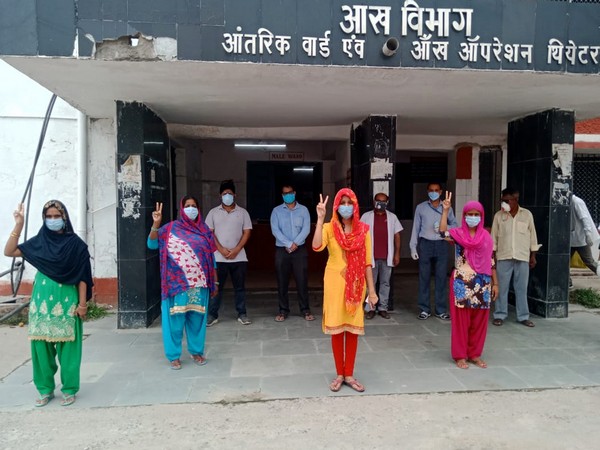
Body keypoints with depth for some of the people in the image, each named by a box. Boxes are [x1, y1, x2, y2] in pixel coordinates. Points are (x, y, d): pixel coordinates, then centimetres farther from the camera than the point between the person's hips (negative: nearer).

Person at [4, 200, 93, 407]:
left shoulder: (75, 244, -2)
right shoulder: (39, 241, 7)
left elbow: (82, 276, -3)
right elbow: (9, 252, 0)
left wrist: (82, 303, -6)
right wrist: (19, 225, -7)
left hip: (67, 301, -3)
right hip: (42, 300, 3)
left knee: (67, 347, 2)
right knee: (41, 345, 6)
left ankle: (69, 389, 15)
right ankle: (45, 389, 21)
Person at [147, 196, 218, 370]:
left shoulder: (204, 229, 8)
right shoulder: (172, 228, 1)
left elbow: (211, 257, 11)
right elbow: (152, 244, -10)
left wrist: (215, 281, 9)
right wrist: (156, 224, -25)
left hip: (199, 283, 3)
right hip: (178, 282, -2)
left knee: (197, 318, 10)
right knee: (176, 318, 2)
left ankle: (196, 351, 26)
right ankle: (174, 356, 16)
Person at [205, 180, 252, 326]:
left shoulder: (242, 212, 5)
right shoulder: (213, 212, 5)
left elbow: (247, 232, 0)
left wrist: (236, 250, -10)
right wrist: (222, 250, -11)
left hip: (239, 257, 1)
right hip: (218, 257, 0)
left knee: (240, 287, 7)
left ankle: (242, 314, 17)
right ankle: (212, 315, 13)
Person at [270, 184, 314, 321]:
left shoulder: (303, 209, 5)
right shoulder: (276, 211, 5)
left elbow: (306, 229, -4)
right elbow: (275, 230, -6)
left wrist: (295, 243, -15)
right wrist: (288, 244, -16)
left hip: (300, 249, 0)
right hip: (282, 250, 0)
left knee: (302, 280, 1)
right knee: (282, 282, 4)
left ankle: (305, 310, 12)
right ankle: (283, 310, 15)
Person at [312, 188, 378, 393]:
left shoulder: (363, 230, 2)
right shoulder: (329, 228, -4)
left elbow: (367, 263, 3)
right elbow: (317, 246, -25)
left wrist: (372, 290, 1)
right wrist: (320, 218, -27)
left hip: (356, 284, 2)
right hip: (335, 283, -2)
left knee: (353, 329, 8)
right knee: (337, 329, 6)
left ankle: (349, 375, 22)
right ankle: (339, 374, 21)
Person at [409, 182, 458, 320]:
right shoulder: (421, 207, 7)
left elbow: (455, 225, 12)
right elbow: (416, 228, 6)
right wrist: (413, 247, 1)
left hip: (441, 245, 1)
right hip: (425, 244, -1)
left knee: (441, 278, 2)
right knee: (424, 278, 1)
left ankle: (441, 310, 11)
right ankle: (424, 310, 10)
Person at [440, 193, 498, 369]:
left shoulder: (486, 236, 6)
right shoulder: (458, 233, -3)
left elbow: (491, 261, 10)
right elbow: (442, 232, -26)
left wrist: (495, 283, 8)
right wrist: (445, 210, -27)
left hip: (482, 284, 3)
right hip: (461, 283, -3)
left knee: (479, 320, 10)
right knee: (461, 320, 4)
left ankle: (475, 354, 25)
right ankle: (460, 355, 15)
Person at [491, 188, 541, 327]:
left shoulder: (527, 214, 2)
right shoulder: (498, 215, 2)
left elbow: (532, 235, 6)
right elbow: (494, 237, 4)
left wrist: (533, 256, 5)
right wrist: (492, 256, 1)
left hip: (523, 257, 0)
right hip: (503, 257, 0)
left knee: (522, 288, 6)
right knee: (502, 287, 3)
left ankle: (523, 316, 15)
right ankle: (500, 315, 12)